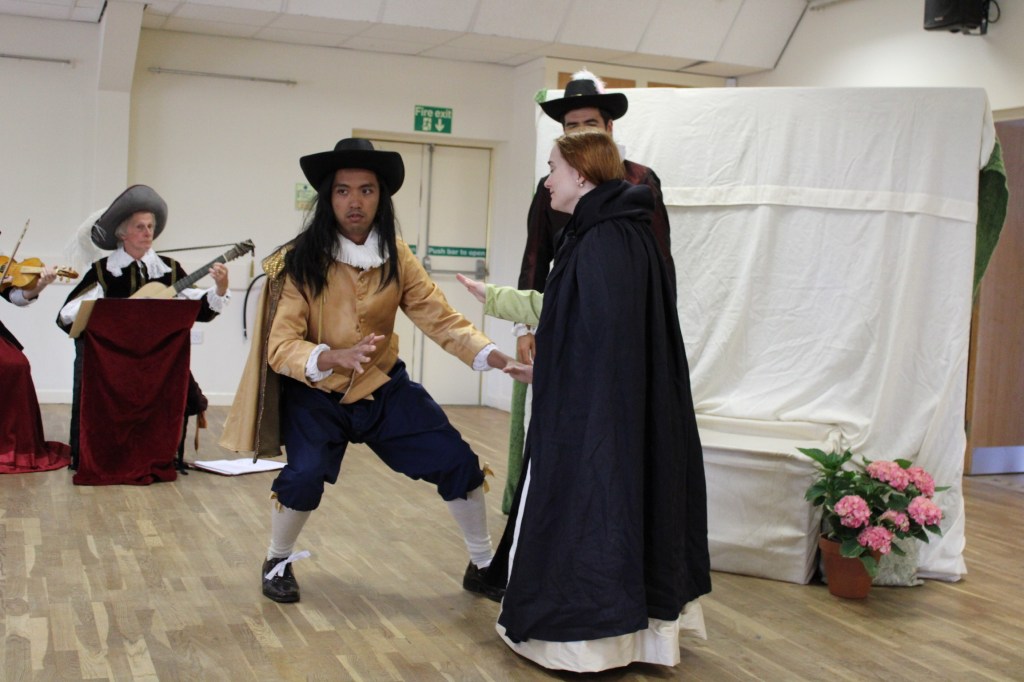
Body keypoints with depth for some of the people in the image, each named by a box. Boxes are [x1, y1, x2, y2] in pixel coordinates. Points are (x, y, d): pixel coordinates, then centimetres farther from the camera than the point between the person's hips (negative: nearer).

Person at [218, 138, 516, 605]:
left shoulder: (396, 257, -6)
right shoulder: (300, 261, -17)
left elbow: (442, 320, -10)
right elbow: (281, 347, -23)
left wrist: (501, 359, -26)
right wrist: (337, 357, -43)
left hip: (384, 385, 4)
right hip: (316, 392, -3)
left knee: (458, 462, -2)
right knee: (305, 474, -27)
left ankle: (482, 566, 21)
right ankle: (278, 562, 6)